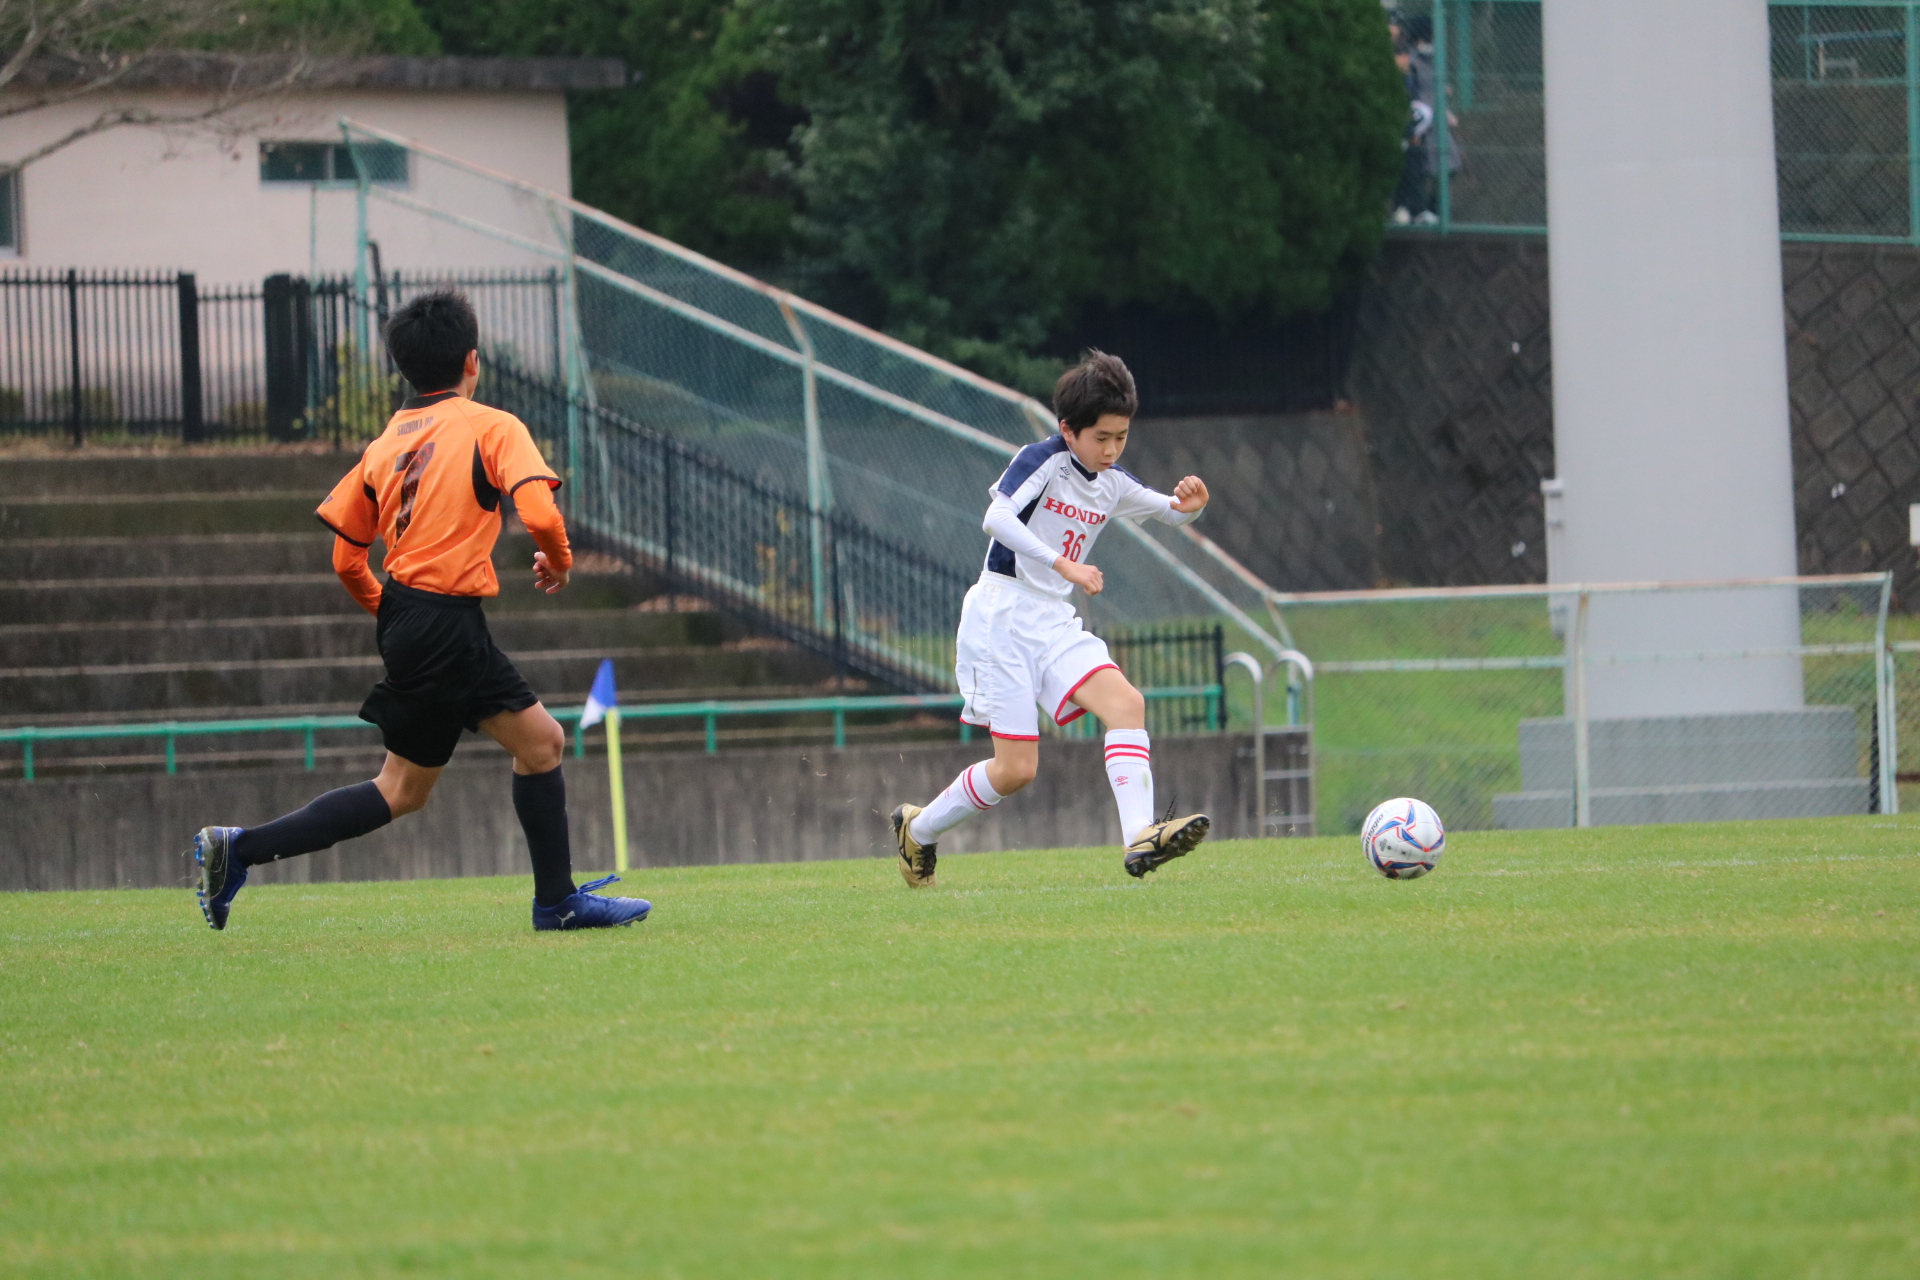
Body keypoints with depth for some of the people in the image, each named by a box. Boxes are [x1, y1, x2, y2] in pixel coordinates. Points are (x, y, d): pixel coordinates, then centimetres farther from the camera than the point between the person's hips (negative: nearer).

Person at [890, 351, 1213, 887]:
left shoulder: (1112, 484, 10)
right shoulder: (1044, 460, -12)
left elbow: (1170, 511, 25)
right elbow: (997, 519, -28)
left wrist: (1187, 505, 0)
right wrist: (1065, 565, -35)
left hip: (1054, 623, 7)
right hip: (1000, 616, -7)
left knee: (1126, 703, -19)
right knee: (1016, 768, -8)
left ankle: (1140, 840, -31)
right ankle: (918, 829, 17)